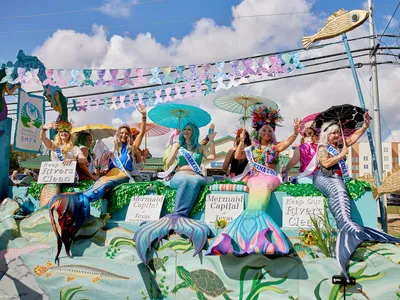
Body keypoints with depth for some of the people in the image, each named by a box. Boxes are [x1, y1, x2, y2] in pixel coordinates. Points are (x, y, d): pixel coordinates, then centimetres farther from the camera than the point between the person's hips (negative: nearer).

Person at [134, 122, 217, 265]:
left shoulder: (200, 147, 24)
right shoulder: (177, 145, 21)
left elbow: (212, 156, 4)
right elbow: (168, 164, 11)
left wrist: (211, 140, 3)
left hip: (196, 177, 1)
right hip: (179, 177, -1)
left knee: (194, 181, -39)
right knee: (186, 180, -40)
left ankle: (177, 216, -50)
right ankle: (180, 217, -50)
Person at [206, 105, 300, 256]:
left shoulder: (275, 147, 12)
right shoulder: (253, 147, 20)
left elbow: (288, 142, -7)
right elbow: (237, 156, 18)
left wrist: (295, 133, -24)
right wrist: (241, 141, 11)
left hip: (269, 177, -4)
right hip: (255, 177, 4)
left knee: (263, 187, -35)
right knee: (257, 188, -30)